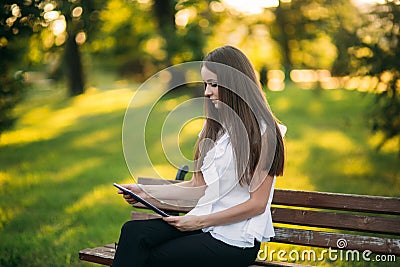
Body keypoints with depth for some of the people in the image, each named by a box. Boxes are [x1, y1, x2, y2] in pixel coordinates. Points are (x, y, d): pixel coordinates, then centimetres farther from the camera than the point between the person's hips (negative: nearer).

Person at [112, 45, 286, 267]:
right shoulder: (215, 127, 16)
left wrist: (200, 221, -13)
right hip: (202, 223, 7)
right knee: (133, 232, -18)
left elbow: (257, 204, -11)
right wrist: (147, 192, 6)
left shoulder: (263, 132, -8)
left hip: (235, 240, -7)